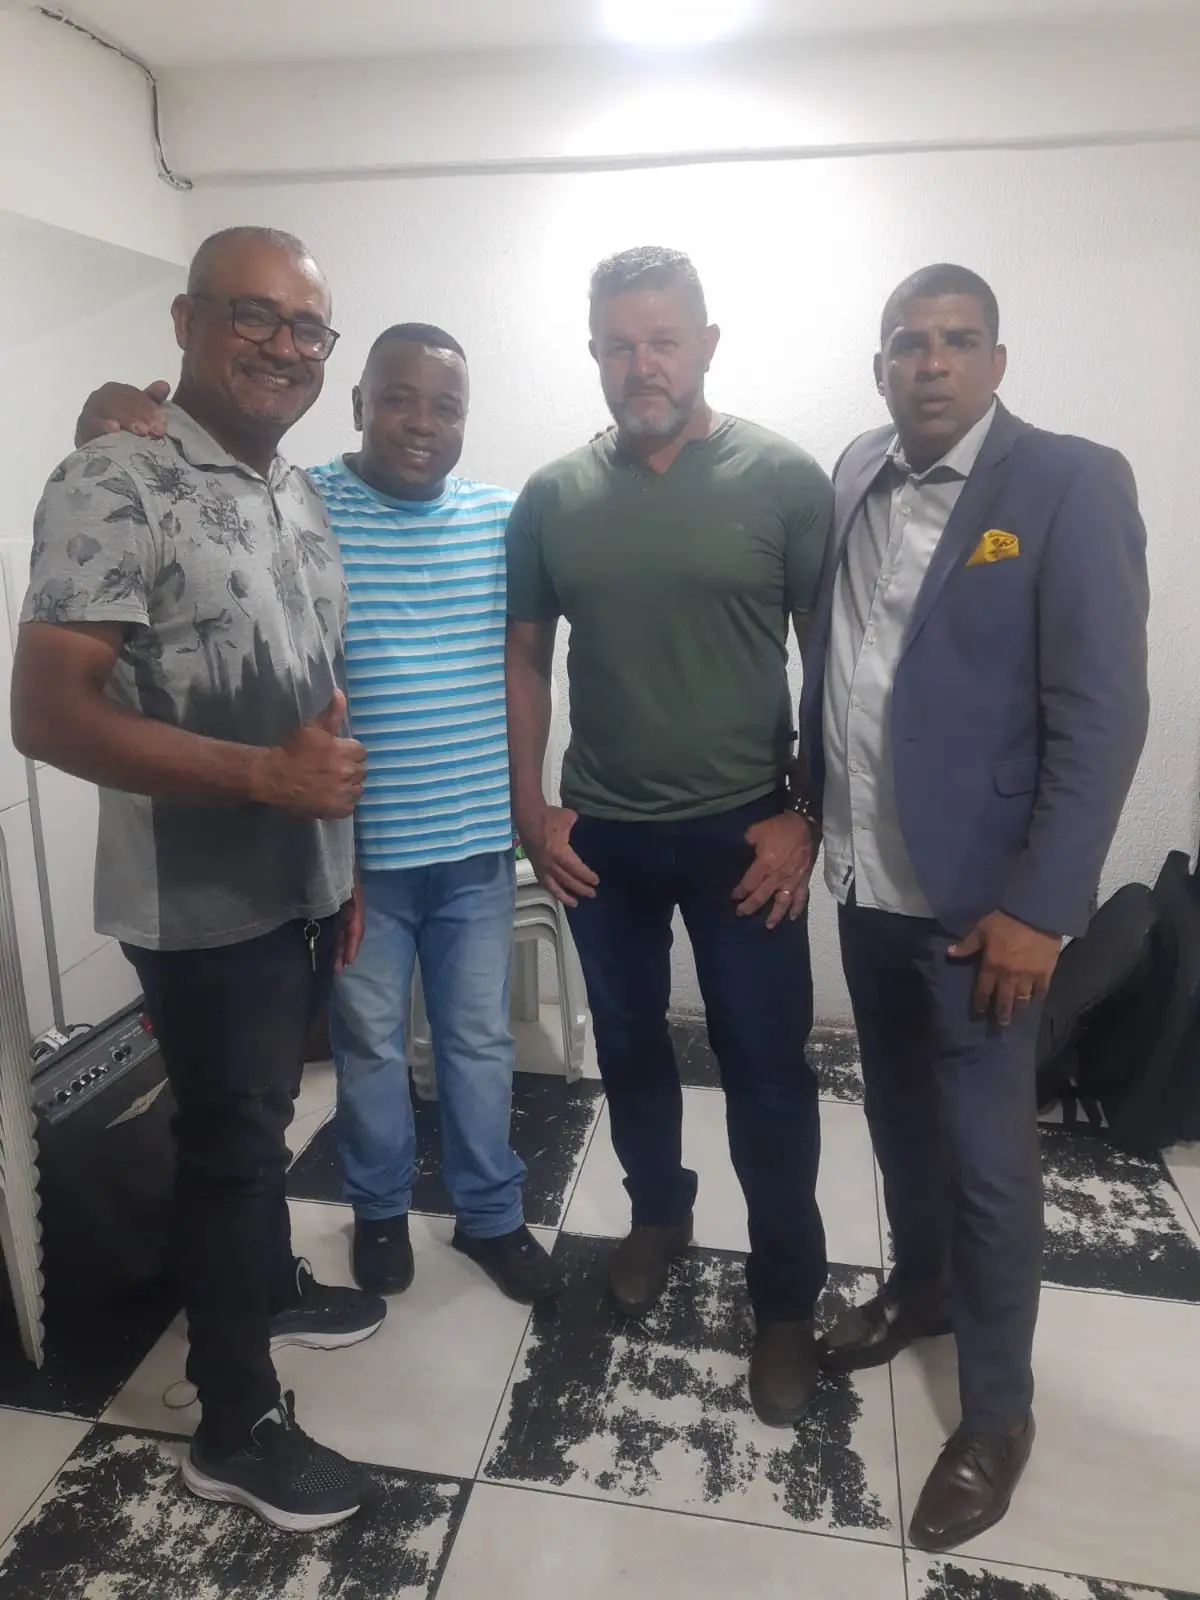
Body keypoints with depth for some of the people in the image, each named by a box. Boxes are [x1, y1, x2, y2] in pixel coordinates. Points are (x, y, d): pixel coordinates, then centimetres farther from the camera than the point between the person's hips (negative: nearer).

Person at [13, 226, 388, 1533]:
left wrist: (342, 861, 15)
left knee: (262, 1115, 24)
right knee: (226, 1140, 7)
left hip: (300, 885, 7)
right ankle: (235, 1428, 28)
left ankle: (270, 1287, 49)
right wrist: (265, 776, -27)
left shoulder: (299, 495, 9)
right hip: (201, 903, -7)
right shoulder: (114, 485, -16)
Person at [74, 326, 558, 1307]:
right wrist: (110, 433, -25)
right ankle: (380, 1209, 41)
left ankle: (492, 1214, 37)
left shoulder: (505, 518, 3)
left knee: (480, 1040, 16)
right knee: (369, 1043, 16)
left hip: (476, 840, 2)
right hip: (355, 845, -2)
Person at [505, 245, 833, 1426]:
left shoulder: (784, 478, -7)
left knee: (767, 1073, 6)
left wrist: (808, 815, -10)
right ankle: (658, 1214, 44)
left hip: (741, 833, -3)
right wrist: (529, 807, 1)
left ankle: (786, 1298, 26)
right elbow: (524, 659, 8)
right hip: (601, 835, 3)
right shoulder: (552, 497, 2)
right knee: (628, 1045, 18)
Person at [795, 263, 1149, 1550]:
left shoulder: (1072, 484, -10)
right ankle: (919, 1285, 45)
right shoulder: (855, 477, 6)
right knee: (898, 1111, 21)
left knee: (987, 1156, 7)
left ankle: (997, 1410, 28)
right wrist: (807, 809, 4)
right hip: (865, 879, 5)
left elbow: (1102, 715, -14)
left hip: (977, 895, -5)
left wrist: (1039, 907, -17)